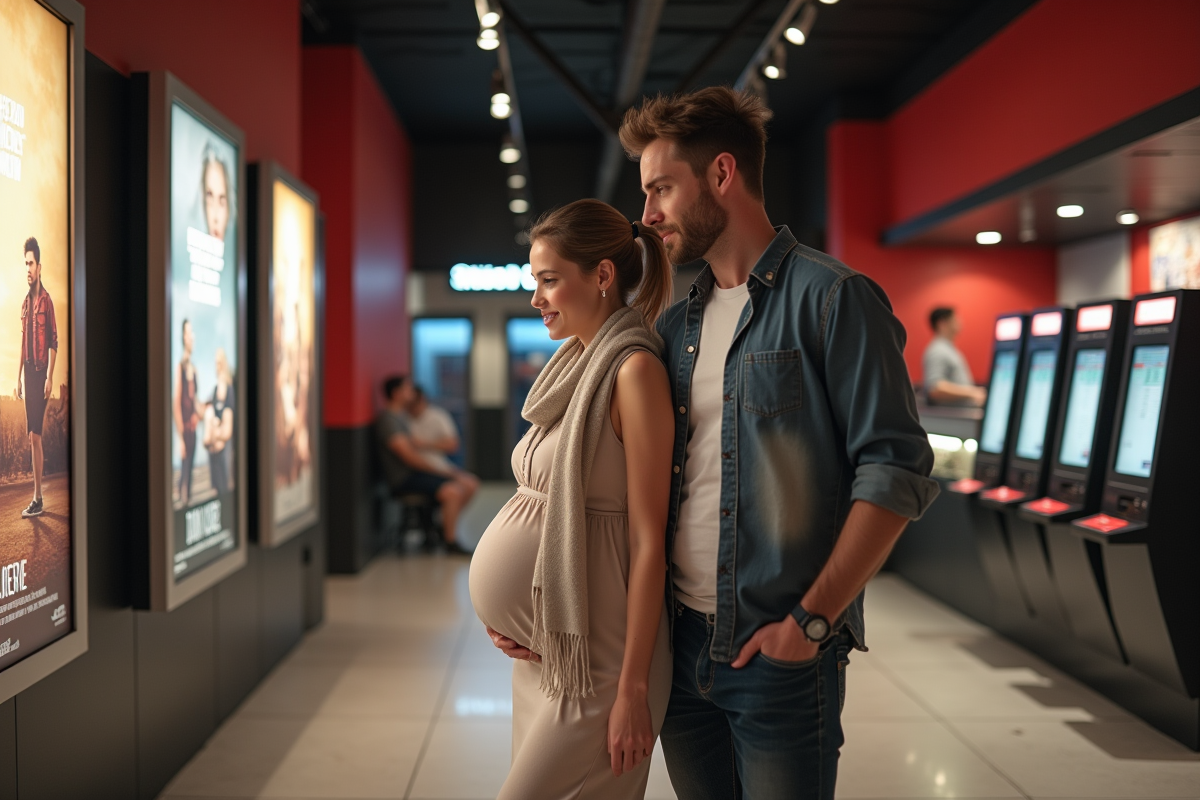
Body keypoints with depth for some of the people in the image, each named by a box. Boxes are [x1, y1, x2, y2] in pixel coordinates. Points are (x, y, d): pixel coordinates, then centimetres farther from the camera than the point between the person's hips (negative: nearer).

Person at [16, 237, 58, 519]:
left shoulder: (47, 301, -8)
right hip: (28, 372, 8)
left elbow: (54, 341, -12)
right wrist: (19, 377, 16)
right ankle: (37, 496, 14)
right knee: (32, 435, 9)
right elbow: (23, 343, 18)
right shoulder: (26, 303, 15)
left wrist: (50, 377, -17)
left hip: (41, 373, -8)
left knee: (35, 435, -10)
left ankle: (38, 499, -7)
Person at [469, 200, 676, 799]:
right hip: (542, 648, 8)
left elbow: (649, 539, -17)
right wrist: (507, 618, 4)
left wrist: (634, 687, -18)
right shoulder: (572, 366, 12)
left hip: (595, 658, -8)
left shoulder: (634, 370, -13)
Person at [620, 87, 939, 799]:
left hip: (782, 653, -6)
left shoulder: (833, 299, -8)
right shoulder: (676, 326, 12)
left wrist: (810, 622, -17)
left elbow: (896, 473, -13)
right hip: (680, 644, 6)